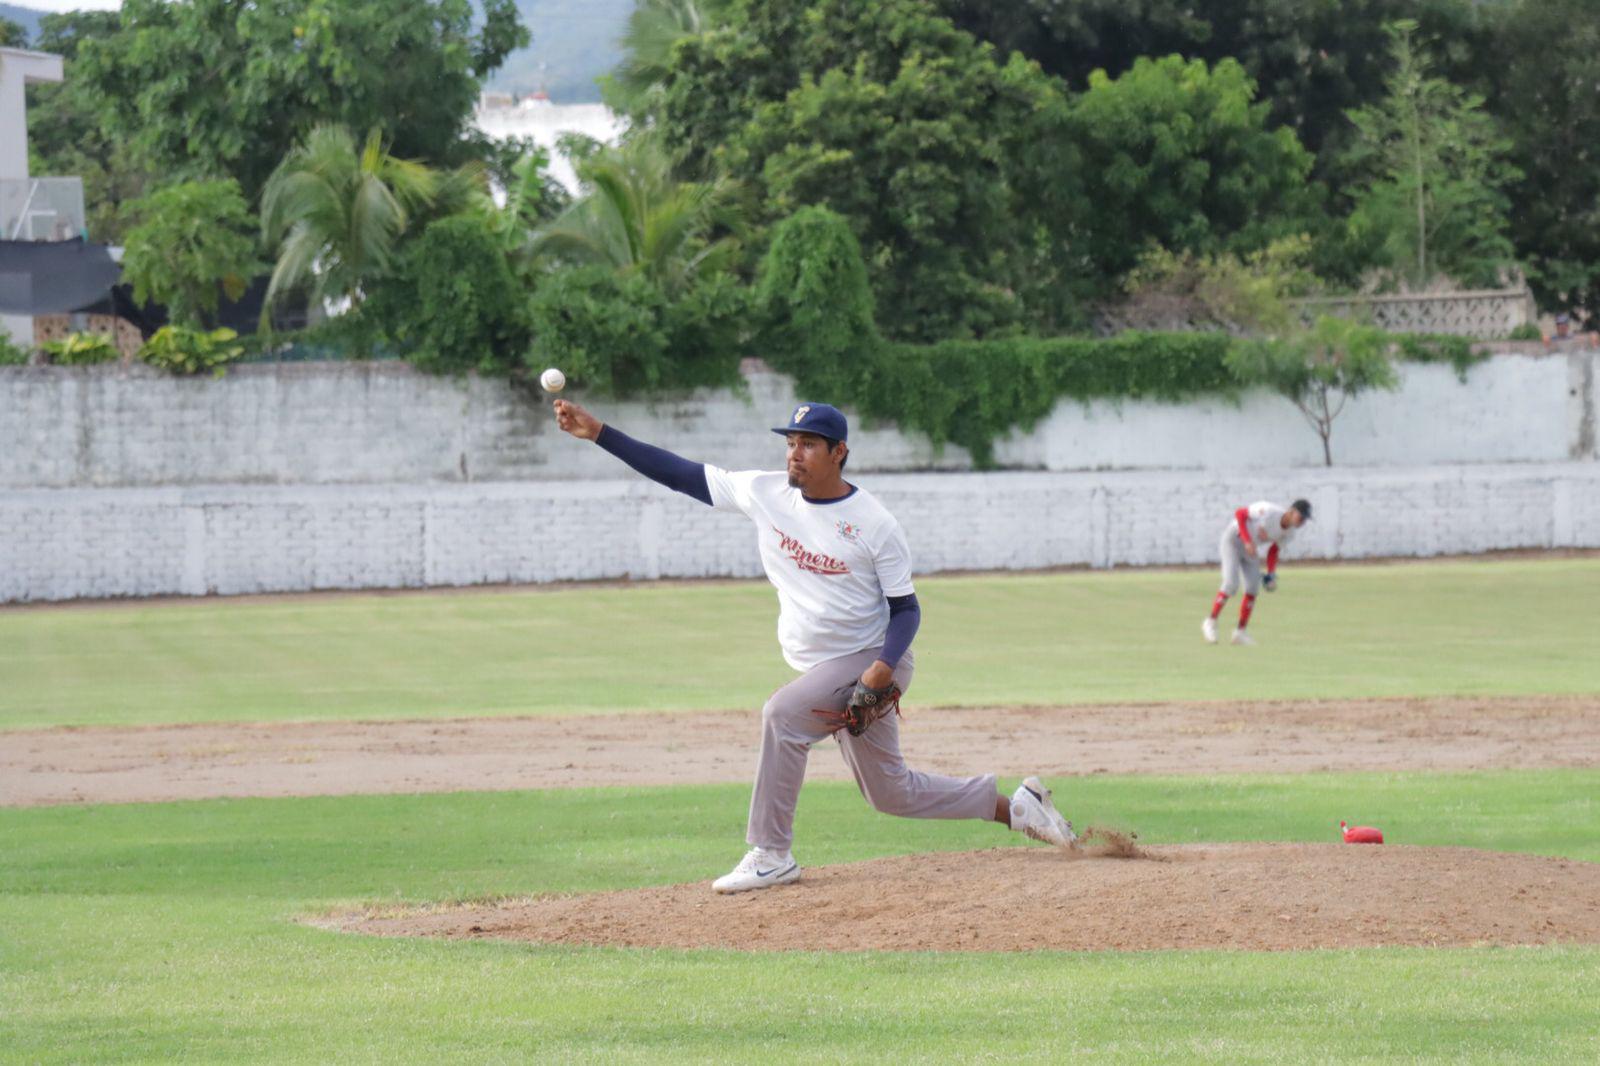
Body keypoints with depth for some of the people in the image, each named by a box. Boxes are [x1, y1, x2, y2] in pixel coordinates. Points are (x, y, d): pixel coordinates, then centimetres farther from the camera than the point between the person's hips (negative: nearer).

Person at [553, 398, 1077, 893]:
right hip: (826, 670, 6)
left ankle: (771, 854, -20)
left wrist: (884, 667, -27)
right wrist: (599, 432, -11)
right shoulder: (765, 492, -4)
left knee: (783, 712, -28)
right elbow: (679, 473, -4)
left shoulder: (874, 524, -16)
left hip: (871, 663, -6)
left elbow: (906, 608, -10)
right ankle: (1013, 806, 30)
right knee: (889, 791, 13)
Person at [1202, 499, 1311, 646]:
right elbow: (1239, 513, -25)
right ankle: (1210, 623, 0)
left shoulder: (1289, 533, -8)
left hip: (1250, 546, 7)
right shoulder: (1269, 512, -31)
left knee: (1253, 588, -3)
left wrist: (1271, 575, -8)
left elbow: (1273, 551, 5)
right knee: (1231, 585, -17)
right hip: (1233, 539, -7)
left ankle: (1240, 633, 6)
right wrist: (1247, 541, -31)